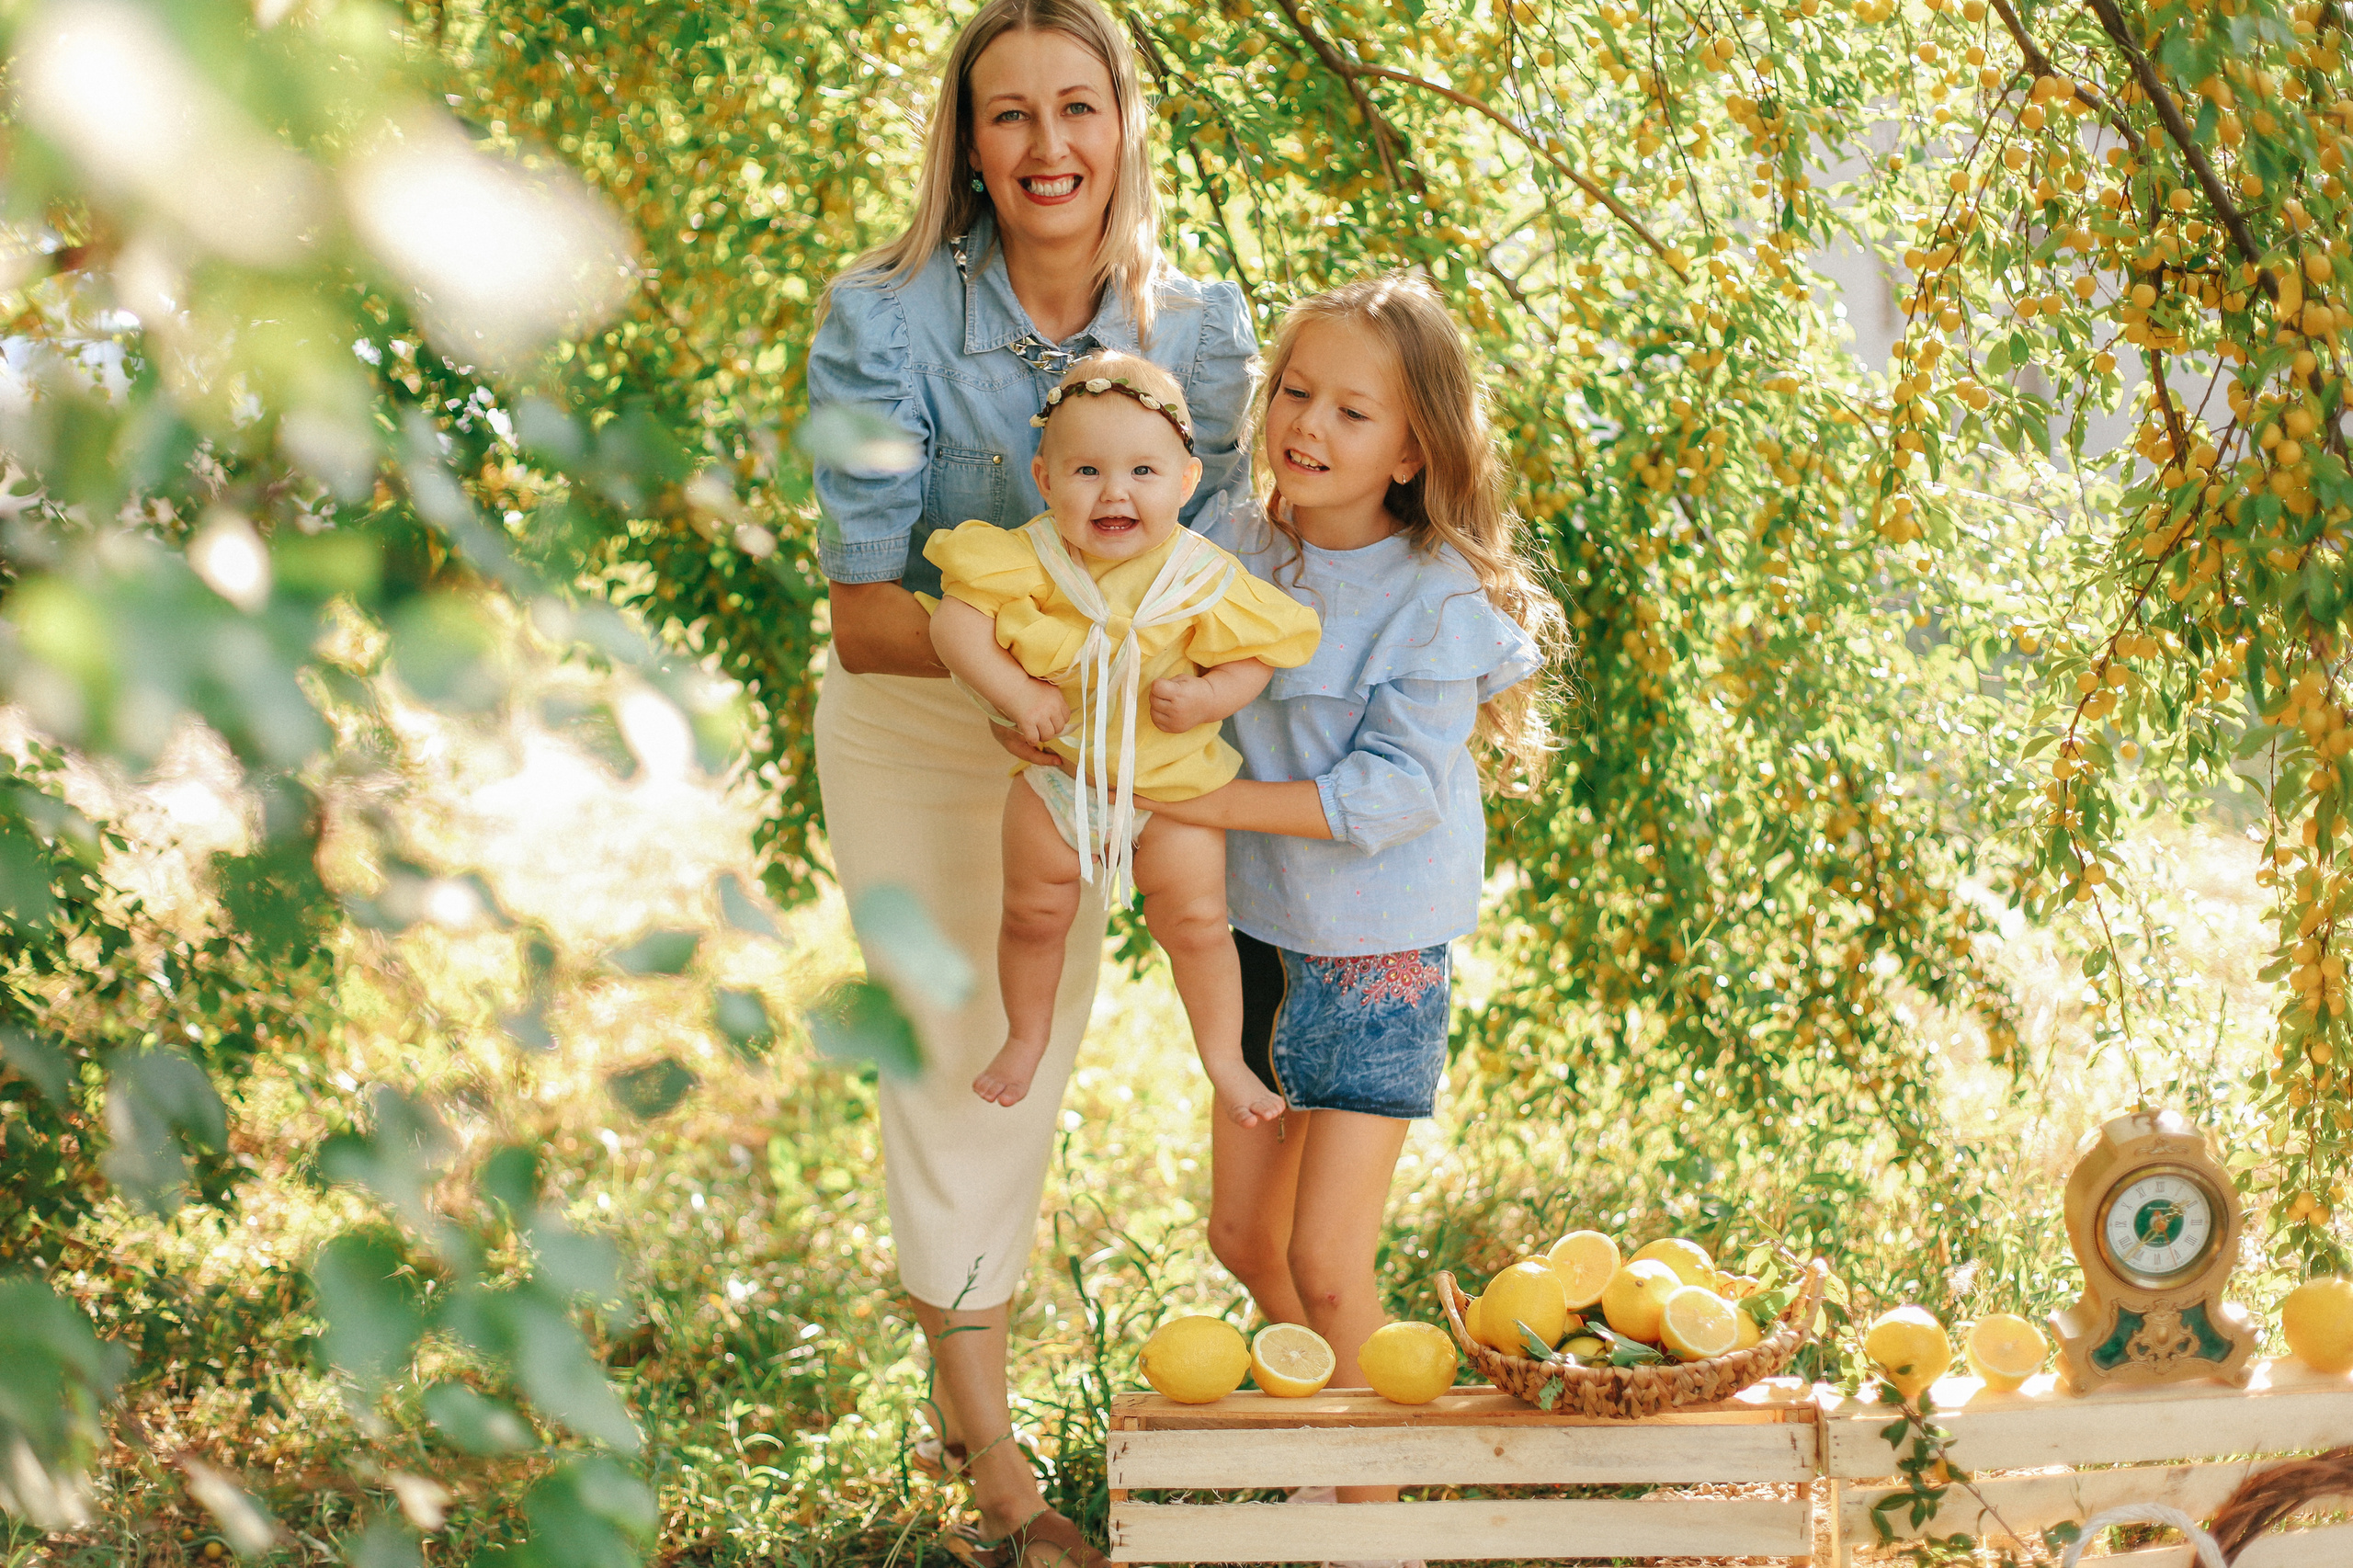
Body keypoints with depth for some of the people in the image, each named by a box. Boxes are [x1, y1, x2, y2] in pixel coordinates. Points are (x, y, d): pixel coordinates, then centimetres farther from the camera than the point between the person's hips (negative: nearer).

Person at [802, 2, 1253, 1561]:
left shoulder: (1199, 330, -13)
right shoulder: (886, 319, -24)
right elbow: (862, 611, -26)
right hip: (912, 728, -4)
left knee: (1037, 1058, 15)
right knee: (948, 1055, -2)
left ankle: (965, 1386, 35)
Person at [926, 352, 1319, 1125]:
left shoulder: (1203, 579, -19)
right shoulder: (1029, 561, -20)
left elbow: (1251, 657, -11)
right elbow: (954, 621, -23)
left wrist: (1208, 697, -30)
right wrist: (1015, 693, -30)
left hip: (1175, 780, -1)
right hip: (1056, 772, 1)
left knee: (1194, 922, 3)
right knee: (1033, 914, 13)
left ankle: (1224, 1059, 24)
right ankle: (1026, 1038, 40)